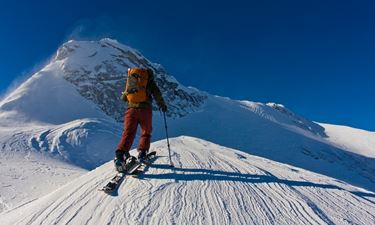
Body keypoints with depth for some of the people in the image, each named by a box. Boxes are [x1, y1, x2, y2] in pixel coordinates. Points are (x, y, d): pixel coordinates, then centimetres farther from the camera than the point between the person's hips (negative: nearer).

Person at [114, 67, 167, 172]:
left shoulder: (130, 78, 22)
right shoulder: (149, 79, 10)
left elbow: (124, 97, 24)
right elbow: (157, 93, 1)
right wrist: (162, 105, 16)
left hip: (131, 108, 3)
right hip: (145, 109, -2)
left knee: (128, 133, -1)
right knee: (146, 133, 13)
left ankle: (120, 155, -17)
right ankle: (142, 153, 3)